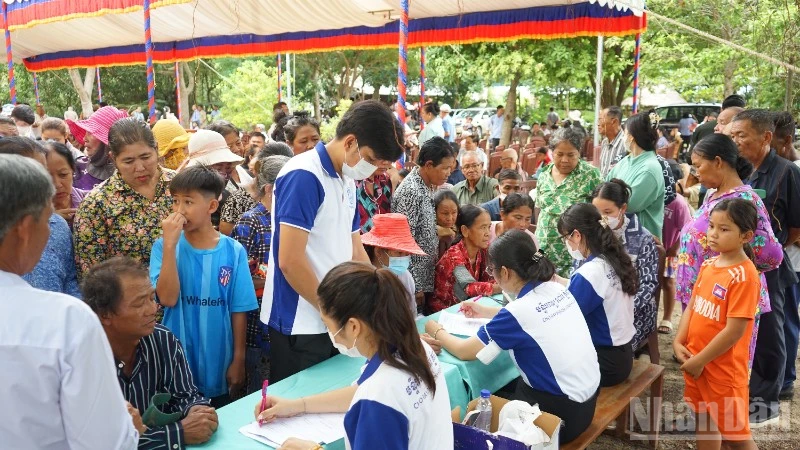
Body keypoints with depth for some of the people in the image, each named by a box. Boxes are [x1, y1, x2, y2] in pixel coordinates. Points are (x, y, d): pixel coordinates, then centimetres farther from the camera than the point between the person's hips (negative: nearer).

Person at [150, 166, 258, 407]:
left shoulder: (233, 251, -7)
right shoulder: (164, 246, -7)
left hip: (219, 365, 0)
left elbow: (238, 310, -3)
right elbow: (167, 299, -20)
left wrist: (238, 359, 0)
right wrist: (170, 243, -23)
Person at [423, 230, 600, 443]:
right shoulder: (556, 289, -3)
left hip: (563, 412, -7)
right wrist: (485, 311, 22)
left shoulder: (518, 311, -23)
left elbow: (464, 351, -12)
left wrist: (436, 331, 6)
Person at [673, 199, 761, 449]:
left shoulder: (744, 276, -21)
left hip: (723, 368, -7)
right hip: (695, 362, 7)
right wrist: (679, 343, -2)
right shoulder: (708, 265, 3)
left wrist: (700, 361, -16)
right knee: (704, 420, 21)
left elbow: (734, 331, -22)